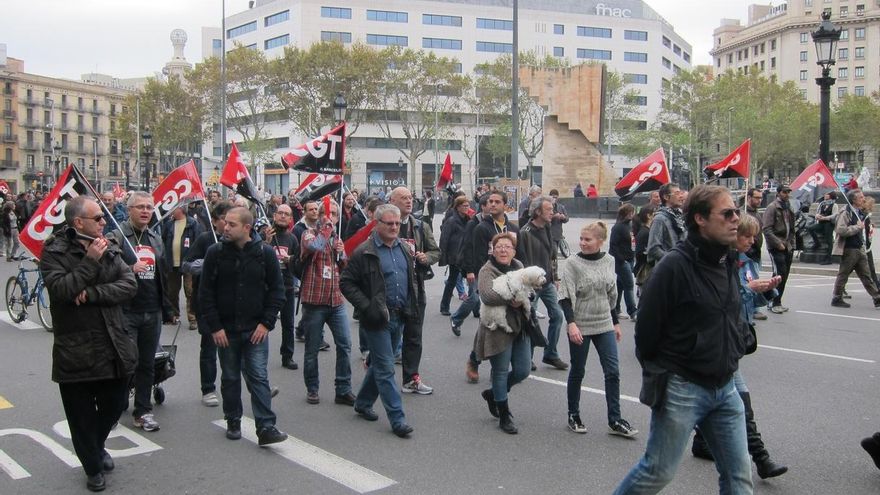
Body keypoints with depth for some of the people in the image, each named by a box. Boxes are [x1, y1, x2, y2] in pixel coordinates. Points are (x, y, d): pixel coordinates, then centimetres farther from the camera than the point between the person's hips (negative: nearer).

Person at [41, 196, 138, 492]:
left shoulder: (110, 249, 6)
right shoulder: (55, 251, -7)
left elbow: (129, 285, -6)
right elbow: (60, 290, -21)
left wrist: (91, 294, -18)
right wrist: (90, 260, -21)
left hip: (113, 346, 4)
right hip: (76, 351, -4)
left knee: (115, 405, 15)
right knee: (82, 413, 9)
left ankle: (97, 447, 45)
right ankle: (93, 467, 30)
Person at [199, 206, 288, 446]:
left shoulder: (265, 253, -5)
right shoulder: (215, 253, -3)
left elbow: (276, 290, 0)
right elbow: (206, 292, -1)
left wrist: (266, 323, -7)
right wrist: (214, 326, -6)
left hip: (256, 329, -1)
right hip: (225, 329, 2)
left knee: (259, 377, -4)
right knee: (230, 378, 13)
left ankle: (266, 428, -3)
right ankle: (233, 422, 28)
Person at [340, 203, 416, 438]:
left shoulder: (404, 249, 10)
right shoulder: (364, 252, -11)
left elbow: (412, 278, 24)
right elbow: (346, 283, -9)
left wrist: (412, 304, 10)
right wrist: (366, 307, -17)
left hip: (399, 317, 7)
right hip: (378, 318, -7)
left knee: (378, 364, 18)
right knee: (385, 369, -3)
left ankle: (363, 403, 35)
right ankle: (397, 419, 2)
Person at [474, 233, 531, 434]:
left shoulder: (519, 266, 11)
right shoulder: (487, 271, -11)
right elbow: (487, 295, -28)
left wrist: (522, 300, -13)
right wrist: (511, 299, -20)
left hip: (520, 327, 7)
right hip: (499, 328, -7)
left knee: (523, 371, 10)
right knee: (501, 371, 4)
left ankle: (493, 394, 35)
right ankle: (504, 416, 18)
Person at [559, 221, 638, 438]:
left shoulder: (609, 261, 3)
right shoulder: (572, 263, -10)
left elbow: (612, 295, 13)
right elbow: (565, 297, -13)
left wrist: (616, 322, 16)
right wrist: (571, 323, -23)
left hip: (604, 325, 4)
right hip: (580, 326, -4)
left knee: (612, 371, 0)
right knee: (577, 372, 8)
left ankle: (615, 420, 8)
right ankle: (573, 415, 24)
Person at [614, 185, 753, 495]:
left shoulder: (728, 263, 6)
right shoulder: (675, 265, -18)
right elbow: (647, 326, -13)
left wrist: (735, 352, 13)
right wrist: (657, 373, -2)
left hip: (725, 388, 7)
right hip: (682, 388, -7)